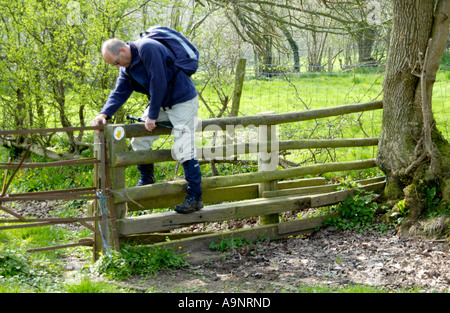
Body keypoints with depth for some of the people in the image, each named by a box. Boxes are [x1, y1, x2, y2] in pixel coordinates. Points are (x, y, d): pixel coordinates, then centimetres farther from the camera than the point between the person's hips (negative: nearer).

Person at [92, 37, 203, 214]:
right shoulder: (127, 67, 5)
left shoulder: (147, 48, -24)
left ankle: (195, 198, -5)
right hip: (161, 103, 9)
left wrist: (152, 116, -21)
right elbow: (119, 93, 2)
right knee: (139, 141, 8)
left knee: (183, 149, -12)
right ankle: (146, 183, 24)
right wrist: (104, 114, -15)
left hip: (183, 101, -9)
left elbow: (158, 83, -26)